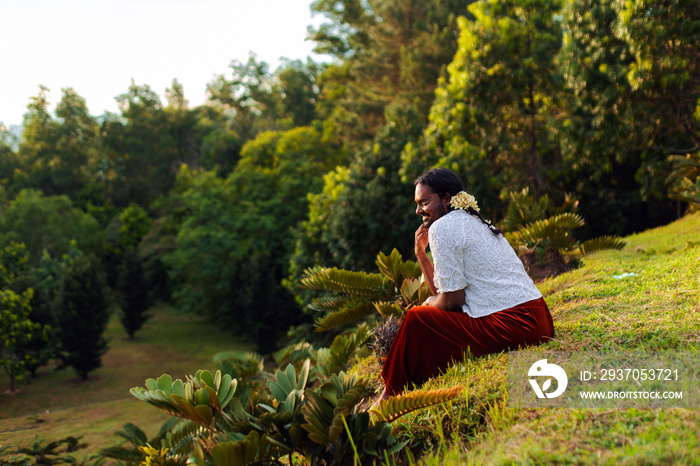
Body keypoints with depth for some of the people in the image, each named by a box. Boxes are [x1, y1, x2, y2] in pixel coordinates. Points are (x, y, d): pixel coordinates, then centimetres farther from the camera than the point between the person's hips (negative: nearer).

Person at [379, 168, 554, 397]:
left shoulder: (443, 227, -8)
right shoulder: (473, 223, 21)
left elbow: (452, 299, -10)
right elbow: (446, 290, 20)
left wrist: (430, 305, 9)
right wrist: (421, 253, 16)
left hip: (514, 327, -10)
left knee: (416, 320, -1)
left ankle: (391, 397, 14)